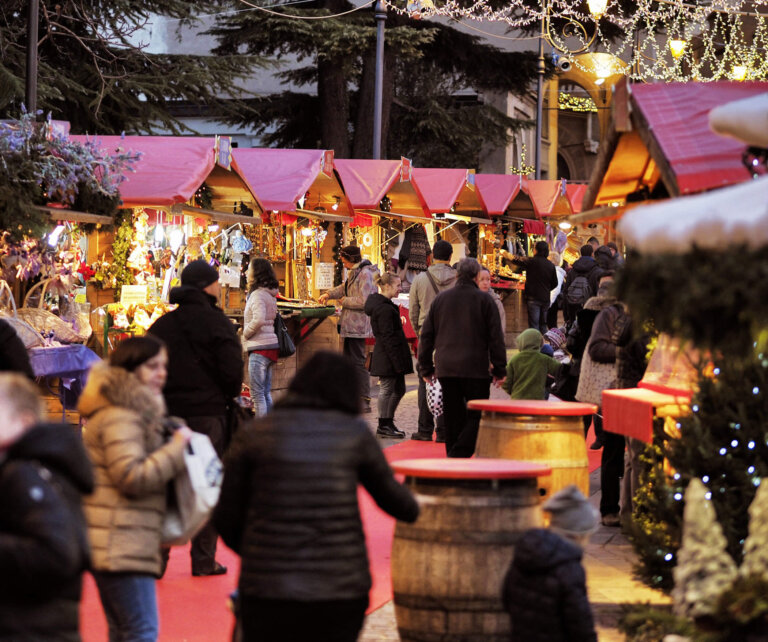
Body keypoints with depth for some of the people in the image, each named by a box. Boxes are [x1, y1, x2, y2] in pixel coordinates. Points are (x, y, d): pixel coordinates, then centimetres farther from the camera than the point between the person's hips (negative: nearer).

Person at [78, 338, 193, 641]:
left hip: (118, 547, 11)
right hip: (122, 547, -11)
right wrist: (177, 447, -15)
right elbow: (133, 477, -22)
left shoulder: (135, 412, 20)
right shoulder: (120, 418, -15)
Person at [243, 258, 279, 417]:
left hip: (259, 347, -9)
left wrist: (245, 333, -9)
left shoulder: (258, 294, -13)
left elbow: (258, 320, -25)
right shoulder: (269, 294, 15)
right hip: (270, 346, 9)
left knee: (257, 393, -8)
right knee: (266, 393, 13)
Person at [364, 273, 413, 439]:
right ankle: (383, 426, 5)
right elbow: (387, 337, -21)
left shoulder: (386, 305, 13)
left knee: (399, 389, 15)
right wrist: (397, 361, -21)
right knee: (387, 389, -2)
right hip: (389, 356, -10)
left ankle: (388, 423, 22)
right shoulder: (385, 309, -19)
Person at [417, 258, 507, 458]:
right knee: (476, 416, 0)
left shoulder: (440, 299, 10)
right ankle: (458, 457, -16)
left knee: (453, 418, 11)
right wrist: (500, 370, 3)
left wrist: (426, 368, 19)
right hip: (475, 368, -4)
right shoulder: (484, 299, -2)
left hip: (445, 368, 4)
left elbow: (426, 336, 13)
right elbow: (496, 337, -3)